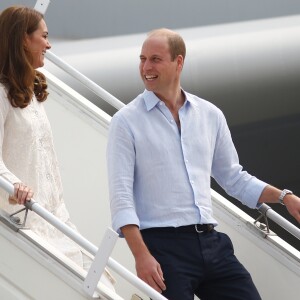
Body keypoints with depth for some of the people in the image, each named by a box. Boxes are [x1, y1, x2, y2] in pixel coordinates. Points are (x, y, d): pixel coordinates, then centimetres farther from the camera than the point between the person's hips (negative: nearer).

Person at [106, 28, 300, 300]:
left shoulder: (210, 116, 13)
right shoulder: (126, 122, 0)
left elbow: (234, 178, 22)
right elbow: (121, 197, -7)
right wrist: (141, 256, -17)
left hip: (211, 243, 4)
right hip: (162, 245, -4)